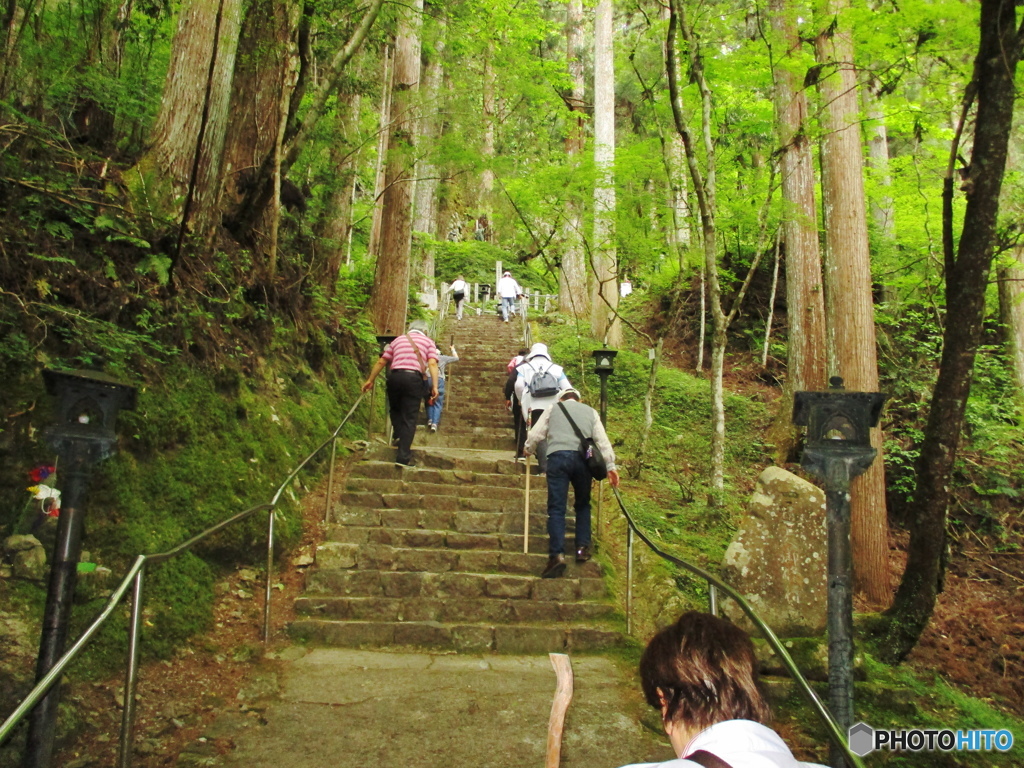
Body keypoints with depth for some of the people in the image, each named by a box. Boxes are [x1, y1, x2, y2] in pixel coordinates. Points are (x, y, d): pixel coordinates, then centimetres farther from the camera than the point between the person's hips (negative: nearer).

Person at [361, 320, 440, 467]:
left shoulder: (398, 339, 23)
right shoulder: (428, 342, 16)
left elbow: (381, 362, 20)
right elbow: (432, 364, -1)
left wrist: (370, 380, 26)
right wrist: (434, 386, -7)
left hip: (395, 376, 2)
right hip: (414, 378, -2)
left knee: (395, 409, 28)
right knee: (409, 417, 0)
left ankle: (399, 435, 12)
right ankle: (403, 457, -5)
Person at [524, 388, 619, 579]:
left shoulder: (552, 410, 22)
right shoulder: (590, 412, 24)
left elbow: (535, 435, 19)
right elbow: (602, 440, 13)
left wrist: (528, 451, 38)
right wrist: (610, 465, 10)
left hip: (558, 456, -1)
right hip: (583, 458, 2)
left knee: (556, 508, -4)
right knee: (583, 505, 20)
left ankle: (557, 554, -17)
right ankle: (583, 548, 11)